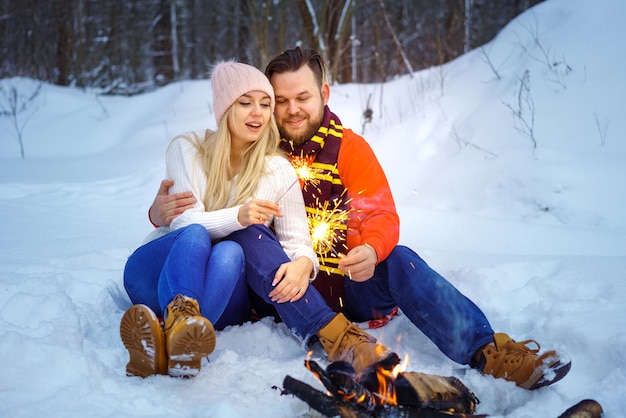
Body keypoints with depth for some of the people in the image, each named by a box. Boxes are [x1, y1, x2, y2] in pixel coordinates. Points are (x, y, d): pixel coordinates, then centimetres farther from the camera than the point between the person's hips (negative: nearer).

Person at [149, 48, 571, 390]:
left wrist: (371, 250, -30)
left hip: (346, 285, 0)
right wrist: (164, 212, -17)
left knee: (399, 260, -27)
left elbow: (383, 215, -6)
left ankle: (487, 351, -38)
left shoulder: (349, 147, 5)